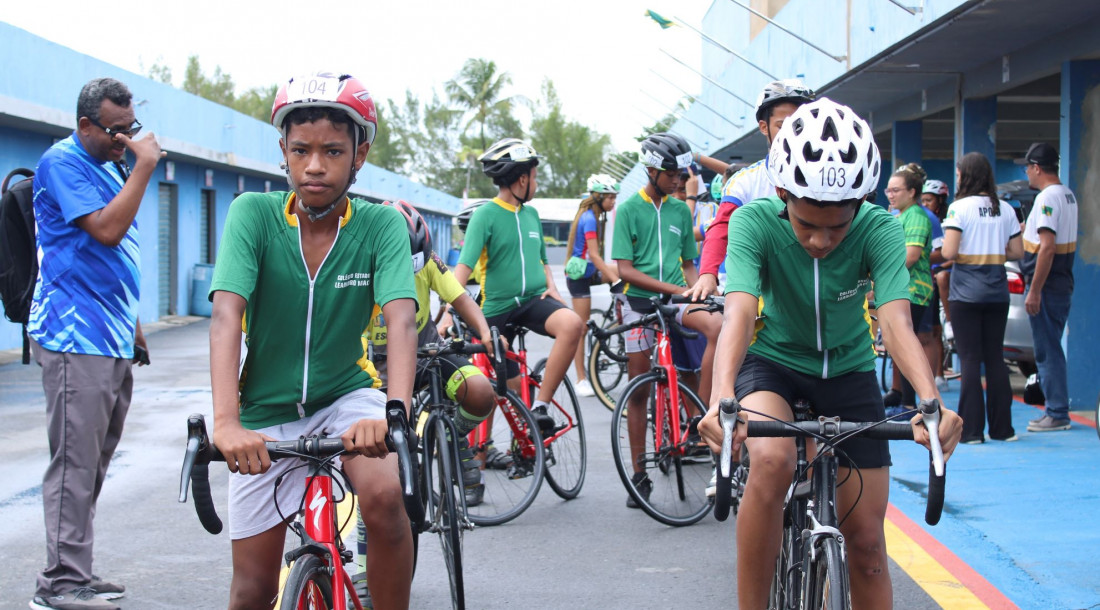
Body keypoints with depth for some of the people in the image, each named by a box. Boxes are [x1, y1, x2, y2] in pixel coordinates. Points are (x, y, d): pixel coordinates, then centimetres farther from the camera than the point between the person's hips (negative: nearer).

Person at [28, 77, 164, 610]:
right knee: (75, 462, -10)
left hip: (112, 341, 9)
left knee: (93, 463, 11)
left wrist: (132, 326, 25)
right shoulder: (63, 162, -9)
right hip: (75, 337, -9)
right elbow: (105, 230, -21)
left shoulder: (111, 167, 19)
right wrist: (143, 168, -16)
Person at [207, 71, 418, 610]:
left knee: (385, 497, -32)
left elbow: (401, 319, -26)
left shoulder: (381, 225, -13)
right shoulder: (253, 214, -15)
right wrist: (226, 423, -42)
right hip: (266, 412, 1)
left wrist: (395, 412, -46)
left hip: (346, 397, 0)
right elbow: (226, 316, -27)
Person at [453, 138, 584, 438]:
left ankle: (541, 406, -24)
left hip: (534, 300, 4)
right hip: (497, 309, -4)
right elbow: (464, 266, -19)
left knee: (572, 324, -29)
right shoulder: (486, 215, -8)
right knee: (510, 388, 2)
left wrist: (551, 286, 4)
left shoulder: (531, 214, 12)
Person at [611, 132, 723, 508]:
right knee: (638, 389, 3)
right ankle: (639, 474, 12)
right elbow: (625, 270, -9)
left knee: (718, 325, -30)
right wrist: (673, 288, -16)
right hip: (640, 301, -2)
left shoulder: (681, 210, 10)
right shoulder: (629, 209, -2)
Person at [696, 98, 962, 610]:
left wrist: (932, 401, -53)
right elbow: (739, 312, -38)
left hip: (847, 370, 2)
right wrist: (722, 398, -57)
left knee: (866, 540, -1)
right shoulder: (755, 222, -25)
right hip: (773, 361, -2)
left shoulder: (880, 230, -22)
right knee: (772, 460, -34)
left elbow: (896, 322, -34)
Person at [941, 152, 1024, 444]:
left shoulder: (960, 207, -9)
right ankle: (1002, 428, 12)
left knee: (970, 359, -2)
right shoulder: (1005, 209, 5)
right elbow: (1017, 252, 6)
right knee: (995, 358, 10)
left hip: (966, 291, -4)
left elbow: (949, 252, -17)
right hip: (997, 292, 4)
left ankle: (972, 429, -2)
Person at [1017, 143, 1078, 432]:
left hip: (1047, 286, -10)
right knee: (1050, 348, 15)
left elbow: (1047, 246, -23)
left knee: (1047, 350, -5)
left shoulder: (1048, 197, -17)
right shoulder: (1068, 195, 13)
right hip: (1062, 283, 10)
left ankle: (1057, 414, -2)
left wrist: (1034, 291, -22)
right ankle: (1057, 410, 20)